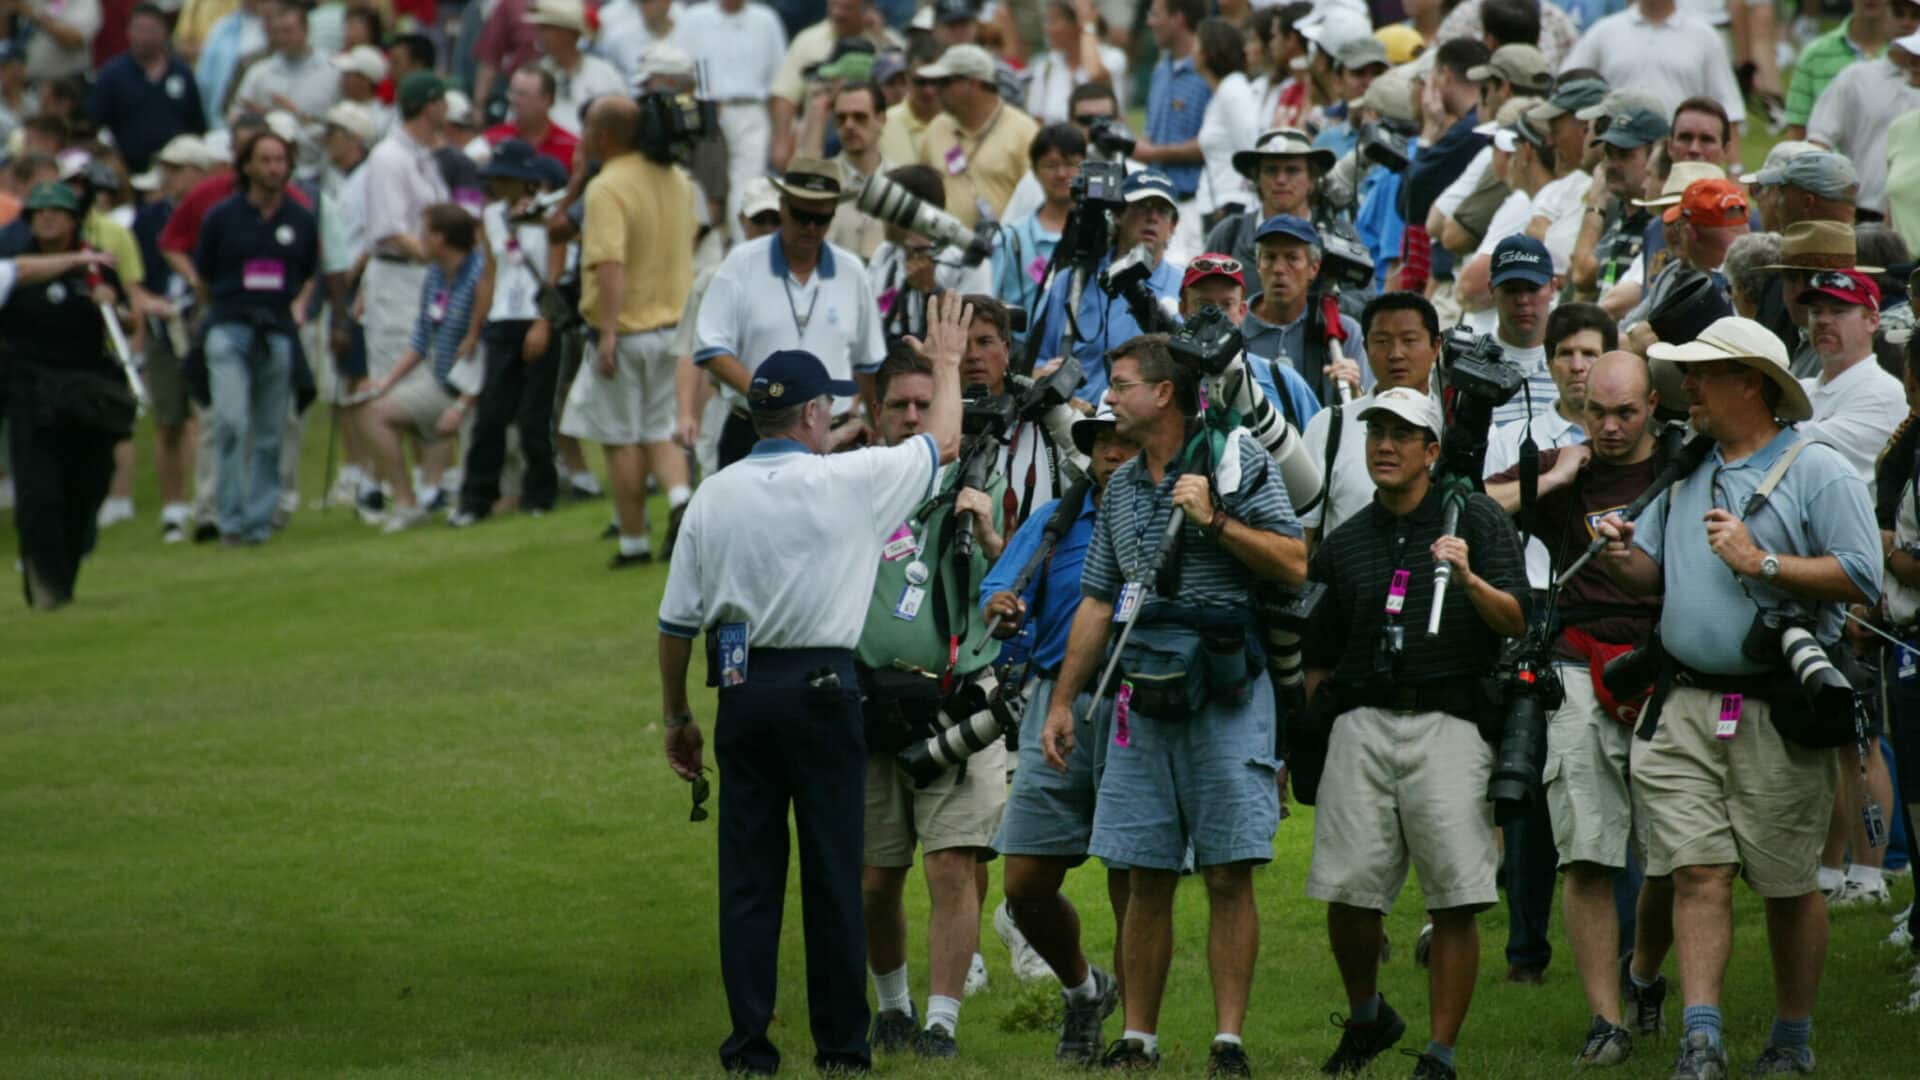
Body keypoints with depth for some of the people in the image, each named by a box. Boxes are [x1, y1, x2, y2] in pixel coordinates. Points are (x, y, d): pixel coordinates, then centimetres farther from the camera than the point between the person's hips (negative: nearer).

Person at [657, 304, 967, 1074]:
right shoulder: (849, 482, -6)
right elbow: (944, 443, 10)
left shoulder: (714, 497, 4)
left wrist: (676, 715, 17)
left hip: (742, 688, 3)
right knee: (831, 874, 2)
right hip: (822, 687, -3)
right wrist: (947, 363, 27)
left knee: (747, 876, 6)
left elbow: (677, 619, 7)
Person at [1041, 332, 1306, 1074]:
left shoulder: (1233, 460, -1)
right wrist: (1062, 701, 18)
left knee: (1228, 875, -6)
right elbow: (1098, 602, 21)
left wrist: (1215, 519, -15)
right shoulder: (1123, 486, 17)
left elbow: (1295, 565, -8)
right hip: (1144, 697, 6)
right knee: (1146, 880, 5)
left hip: (1227, 690, -5)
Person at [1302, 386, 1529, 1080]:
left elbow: (1517, 621, -2)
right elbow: (1318, 657, 23)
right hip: (1363, 725, 3)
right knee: (1347, 891, -3)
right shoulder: (1345, 542, 18)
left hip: (1449, 723, -3)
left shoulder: (1476, 519, 7)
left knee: (1455, 902, -8)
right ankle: (1366, 1018, 21)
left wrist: (1470, 580, -19)